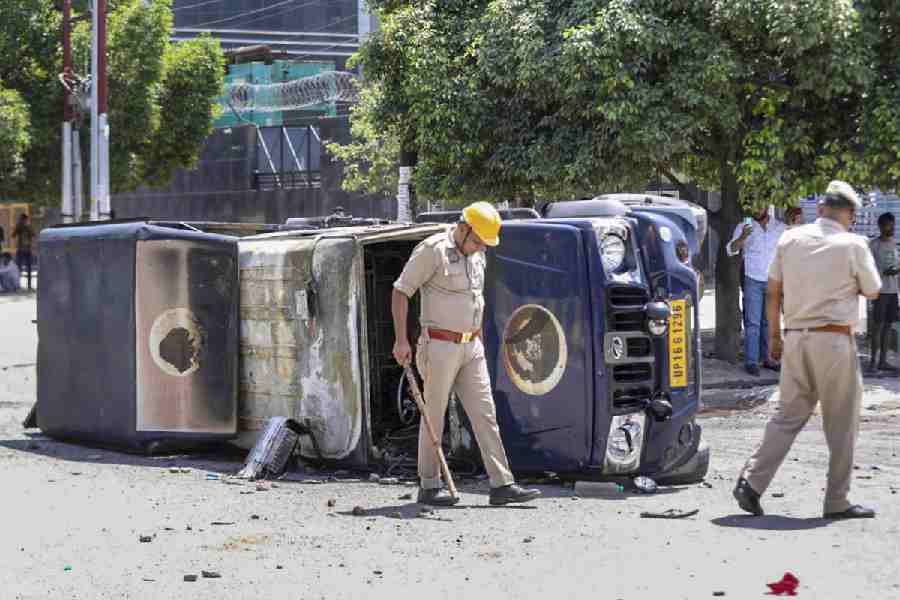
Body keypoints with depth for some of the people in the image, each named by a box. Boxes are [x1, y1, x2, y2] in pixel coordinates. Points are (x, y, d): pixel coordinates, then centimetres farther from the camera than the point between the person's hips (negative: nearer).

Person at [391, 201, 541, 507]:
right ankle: (429, 487, 10)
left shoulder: (476, 256, 12)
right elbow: (400, 291, -12)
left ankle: (501, 485, 0)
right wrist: (401, 340, -16)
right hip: (440, 346, -7)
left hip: (470, 347, 7)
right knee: (434, 416, 1)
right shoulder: (433, 250, -12)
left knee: (485, 414, 1)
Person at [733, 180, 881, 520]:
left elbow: (773, 292, 8)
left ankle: (751, 482, -2)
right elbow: (872, 291, 5)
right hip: (834, 340, -5)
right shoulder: (853, 245, -7)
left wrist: (774, 335, 16)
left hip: (796, 338, 5)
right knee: (841, 424, 5)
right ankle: (837, 502, 9)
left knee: (788, 416, 11)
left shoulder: (790, 239, 5)